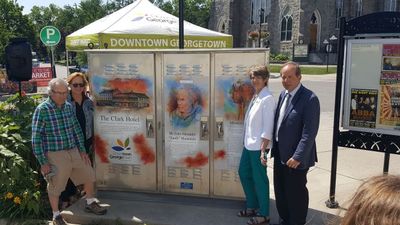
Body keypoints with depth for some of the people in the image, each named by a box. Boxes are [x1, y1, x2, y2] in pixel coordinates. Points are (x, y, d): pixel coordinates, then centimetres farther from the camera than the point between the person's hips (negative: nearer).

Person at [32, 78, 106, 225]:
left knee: (89, 176, 14)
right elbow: (36, 138, -12)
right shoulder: (42, 110, -14)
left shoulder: (68, 106, 3)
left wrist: (82, 150, 10)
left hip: (74, 151, 6)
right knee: (55, 187, 8)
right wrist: (43, 162, -13)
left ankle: (90, 204, 36)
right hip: (55, 155, -6)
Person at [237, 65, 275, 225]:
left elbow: (268, 127, -18)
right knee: (243, 173, 18)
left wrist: (263, 150, -19)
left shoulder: (267, 99, -15)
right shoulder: (255, 96, 7)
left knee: (259, 179, 4)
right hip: (249, 144, 8)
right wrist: (246, 140, 12)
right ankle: (252, 206, 36)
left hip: (258, 146, -8)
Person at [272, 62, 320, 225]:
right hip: (280, 153, 8)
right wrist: (274, 147, 11)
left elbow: (309, 132, -22)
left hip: (295, 157, -8)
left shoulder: (309, 99, -19)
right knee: (280, 191, 20)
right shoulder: (283, 94, 6)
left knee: (296, 193, 8)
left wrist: (298, 156, -22)